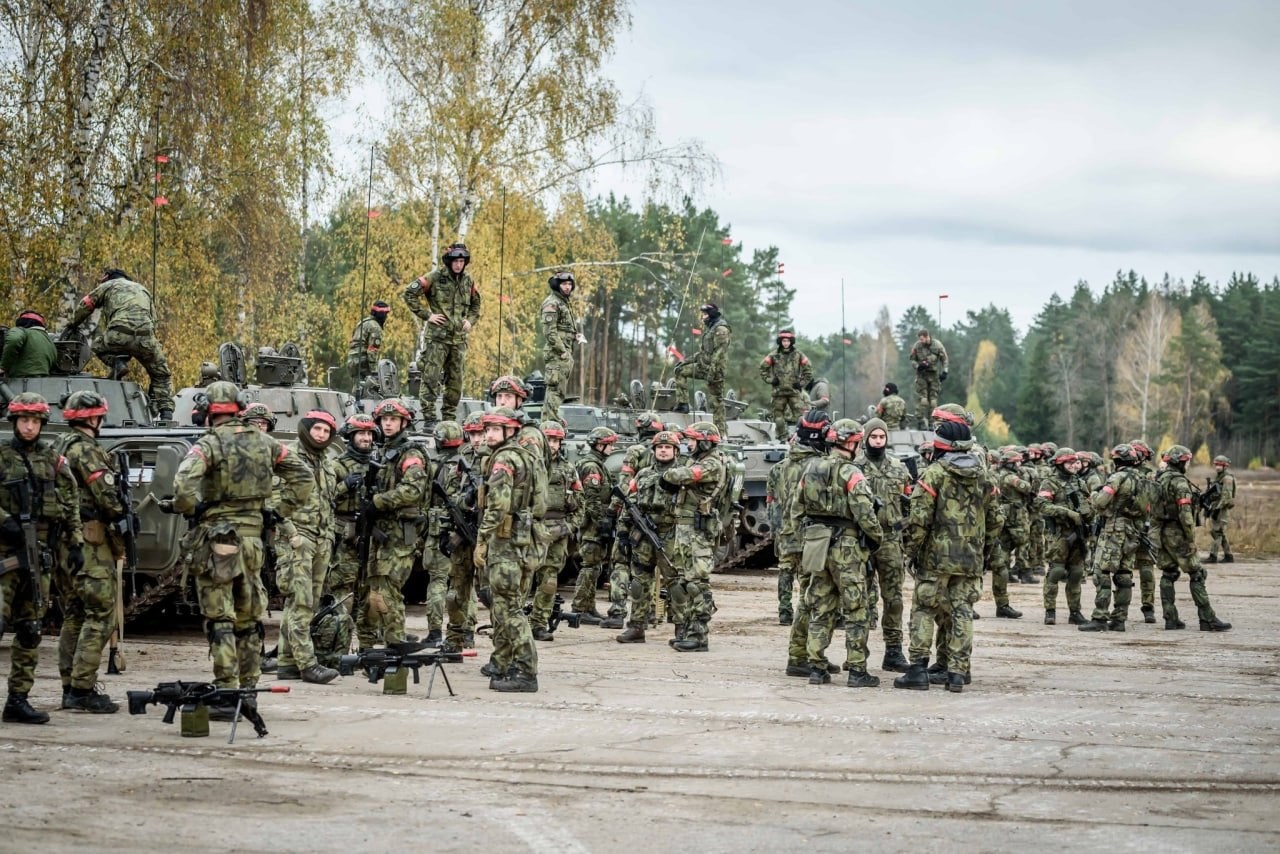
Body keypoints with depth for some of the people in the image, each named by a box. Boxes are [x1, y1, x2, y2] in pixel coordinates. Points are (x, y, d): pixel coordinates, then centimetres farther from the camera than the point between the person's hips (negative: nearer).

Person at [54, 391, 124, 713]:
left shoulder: (60, 447, 16)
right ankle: (82, 689, -12)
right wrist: (124, 516, 1)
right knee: (99, 616, -8)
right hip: (90, 541, -10)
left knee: (73, 617, 14)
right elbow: (107, 496, -17)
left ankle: (70, 687, 16)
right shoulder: (86, 450, -13)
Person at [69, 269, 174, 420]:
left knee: (98, 345, 29)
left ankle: (116, 362, 0)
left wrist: (73, 325, 40)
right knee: (161, 375, 18)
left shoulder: (108, 285, 23)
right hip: (145, 338, 3)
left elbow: (85, 306, 25)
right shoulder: (142, 289, 36)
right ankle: (166, 412, 1)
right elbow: (153, 319, 29)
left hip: (118, 335, -3)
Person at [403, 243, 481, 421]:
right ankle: (428, 416, -9)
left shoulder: (468, 282, 12)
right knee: (431, 377, -10)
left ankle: (449, 418, 16)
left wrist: (470, 320, 10)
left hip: (459, 338, 6)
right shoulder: (435, 278, -5)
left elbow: (476, 305, 28)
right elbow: (410, 293, -7)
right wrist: (426, 315, -9)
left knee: (455, 380, 8)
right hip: (437, 337, -6)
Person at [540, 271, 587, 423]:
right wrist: (563, 352, -18)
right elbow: (550, 332, -18)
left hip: (565, 354, 10)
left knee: (557, 391, 13)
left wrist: (579, 335, 8)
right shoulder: (552, 303, -10)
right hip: (556, 353, -10)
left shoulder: (565, 303, 21)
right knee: (555, 389, -12)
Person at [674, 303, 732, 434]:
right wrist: (690, 360, 20)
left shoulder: (721, 329, -14)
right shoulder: (709, 328, 18)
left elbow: (719, 352, -21)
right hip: (704, 365, 10)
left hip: (715, 368, -10)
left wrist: (712, 371, -26)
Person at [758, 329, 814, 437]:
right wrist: (770, 379, 2)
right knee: (778, 414, 2)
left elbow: (808, 369, 10)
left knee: (799, 414, -9)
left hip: (795, 390, -1)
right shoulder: (774, 356, 3)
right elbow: (763, 367, 10)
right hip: (779, 391, 1)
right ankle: (782, 435, 9)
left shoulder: (798, 355, 4)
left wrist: (802, 382, 3)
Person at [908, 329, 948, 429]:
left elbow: (944, 359, 4)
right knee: (921, 398, -8)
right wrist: (918, 365, -16)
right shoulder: (916, 346, -7)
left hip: (934, 374, 0)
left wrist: (944, 372, -2)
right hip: (921, 374, 0)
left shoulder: (937, 345, -8)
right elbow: (912, 360, 4)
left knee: (933, 398, 3)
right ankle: (921, 421, -5)